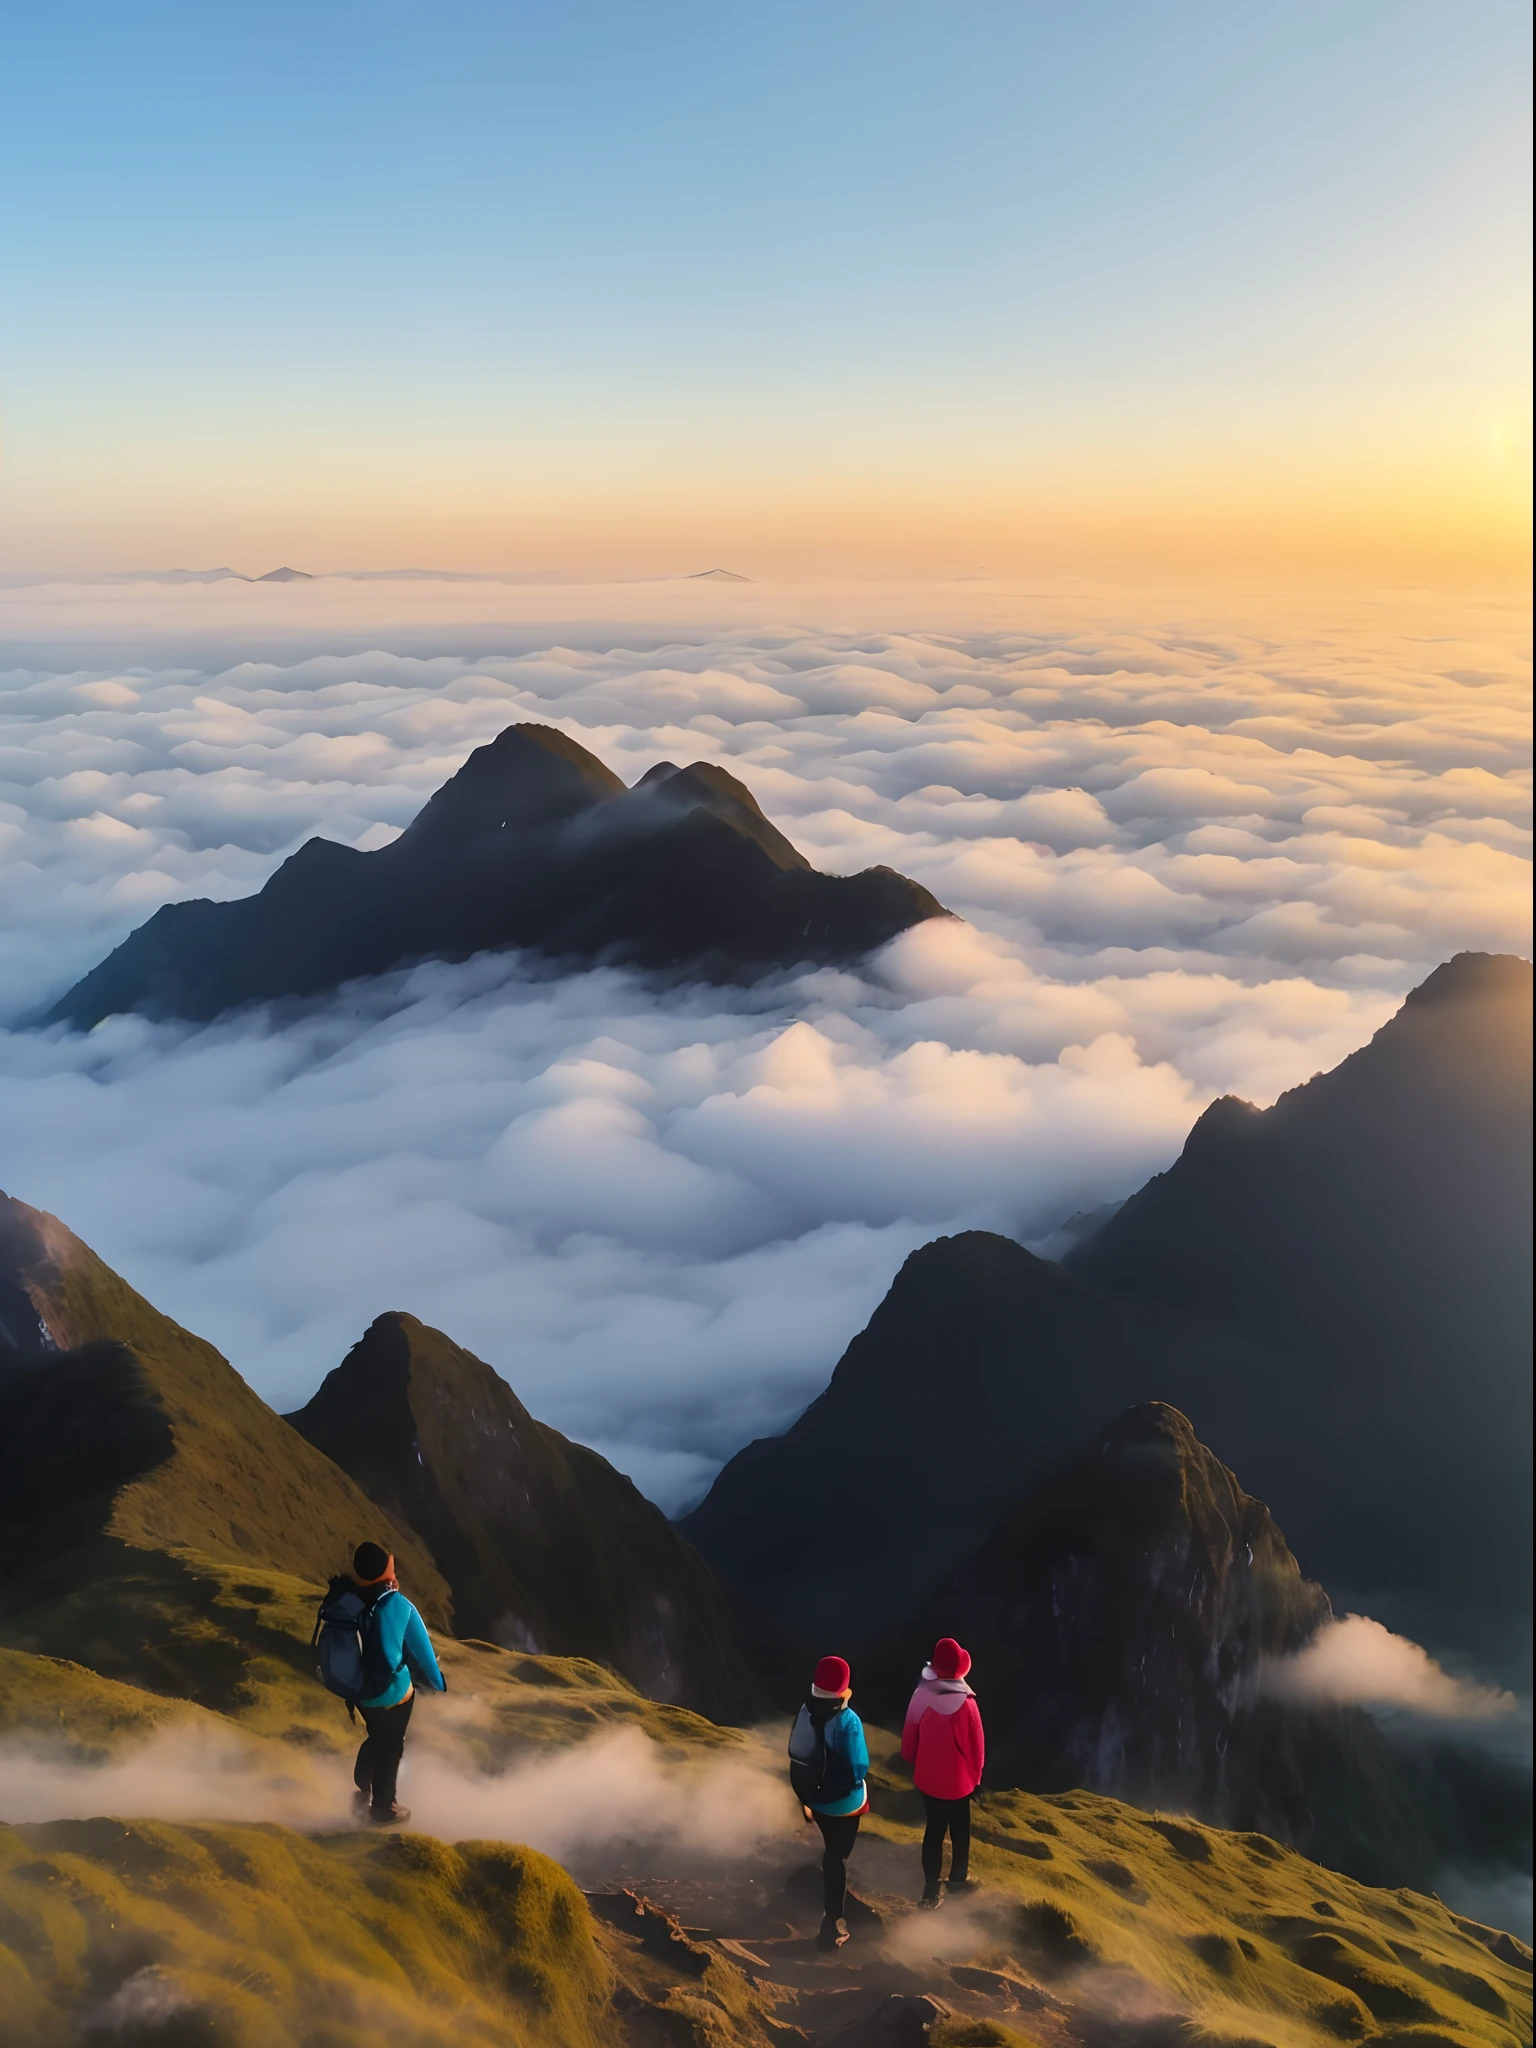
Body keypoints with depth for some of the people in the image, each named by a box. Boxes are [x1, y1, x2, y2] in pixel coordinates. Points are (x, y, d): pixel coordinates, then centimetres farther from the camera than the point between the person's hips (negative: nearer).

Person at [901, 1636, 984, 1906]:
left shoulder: (921, 1696, -16)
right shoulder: (966, 1703, -26)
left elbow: (909, 1737, -4)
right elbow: (976, 1744, -14)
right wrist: (976, 1773, 6)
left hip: (928, 1778, 3)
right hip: (958, 1780, -3)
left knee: (934, 1829, 19)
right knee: (960, 1830, 20)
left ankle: (932, 1887, 25)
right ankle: (958, 1879, 36)